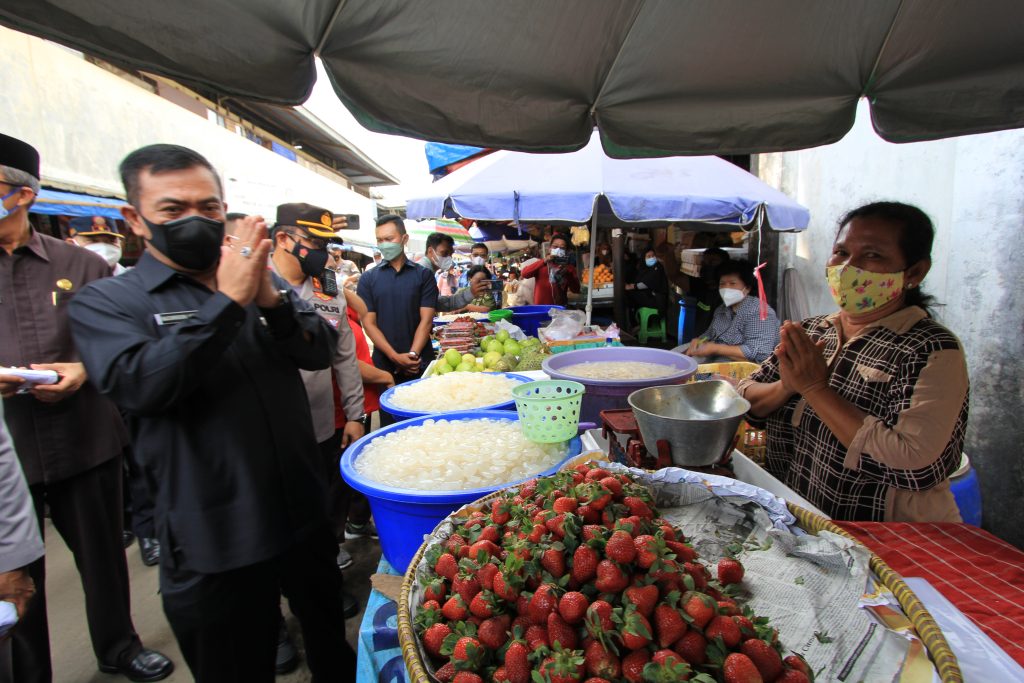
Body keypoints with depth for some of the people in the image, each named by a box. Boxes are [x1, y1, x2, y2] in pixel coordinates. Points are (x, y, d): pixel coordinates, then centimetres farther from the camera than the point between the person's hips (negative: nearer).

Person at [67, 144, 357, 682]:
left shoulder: (261, 281, 6)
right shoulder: (105, 303, -5)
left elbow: (321, 352, -4)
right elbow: (139, 385, -23)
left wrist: (272, 301, -22)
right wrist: (228, 302, -25)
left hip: (304, 515, 4)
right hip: (213, 545, -3)